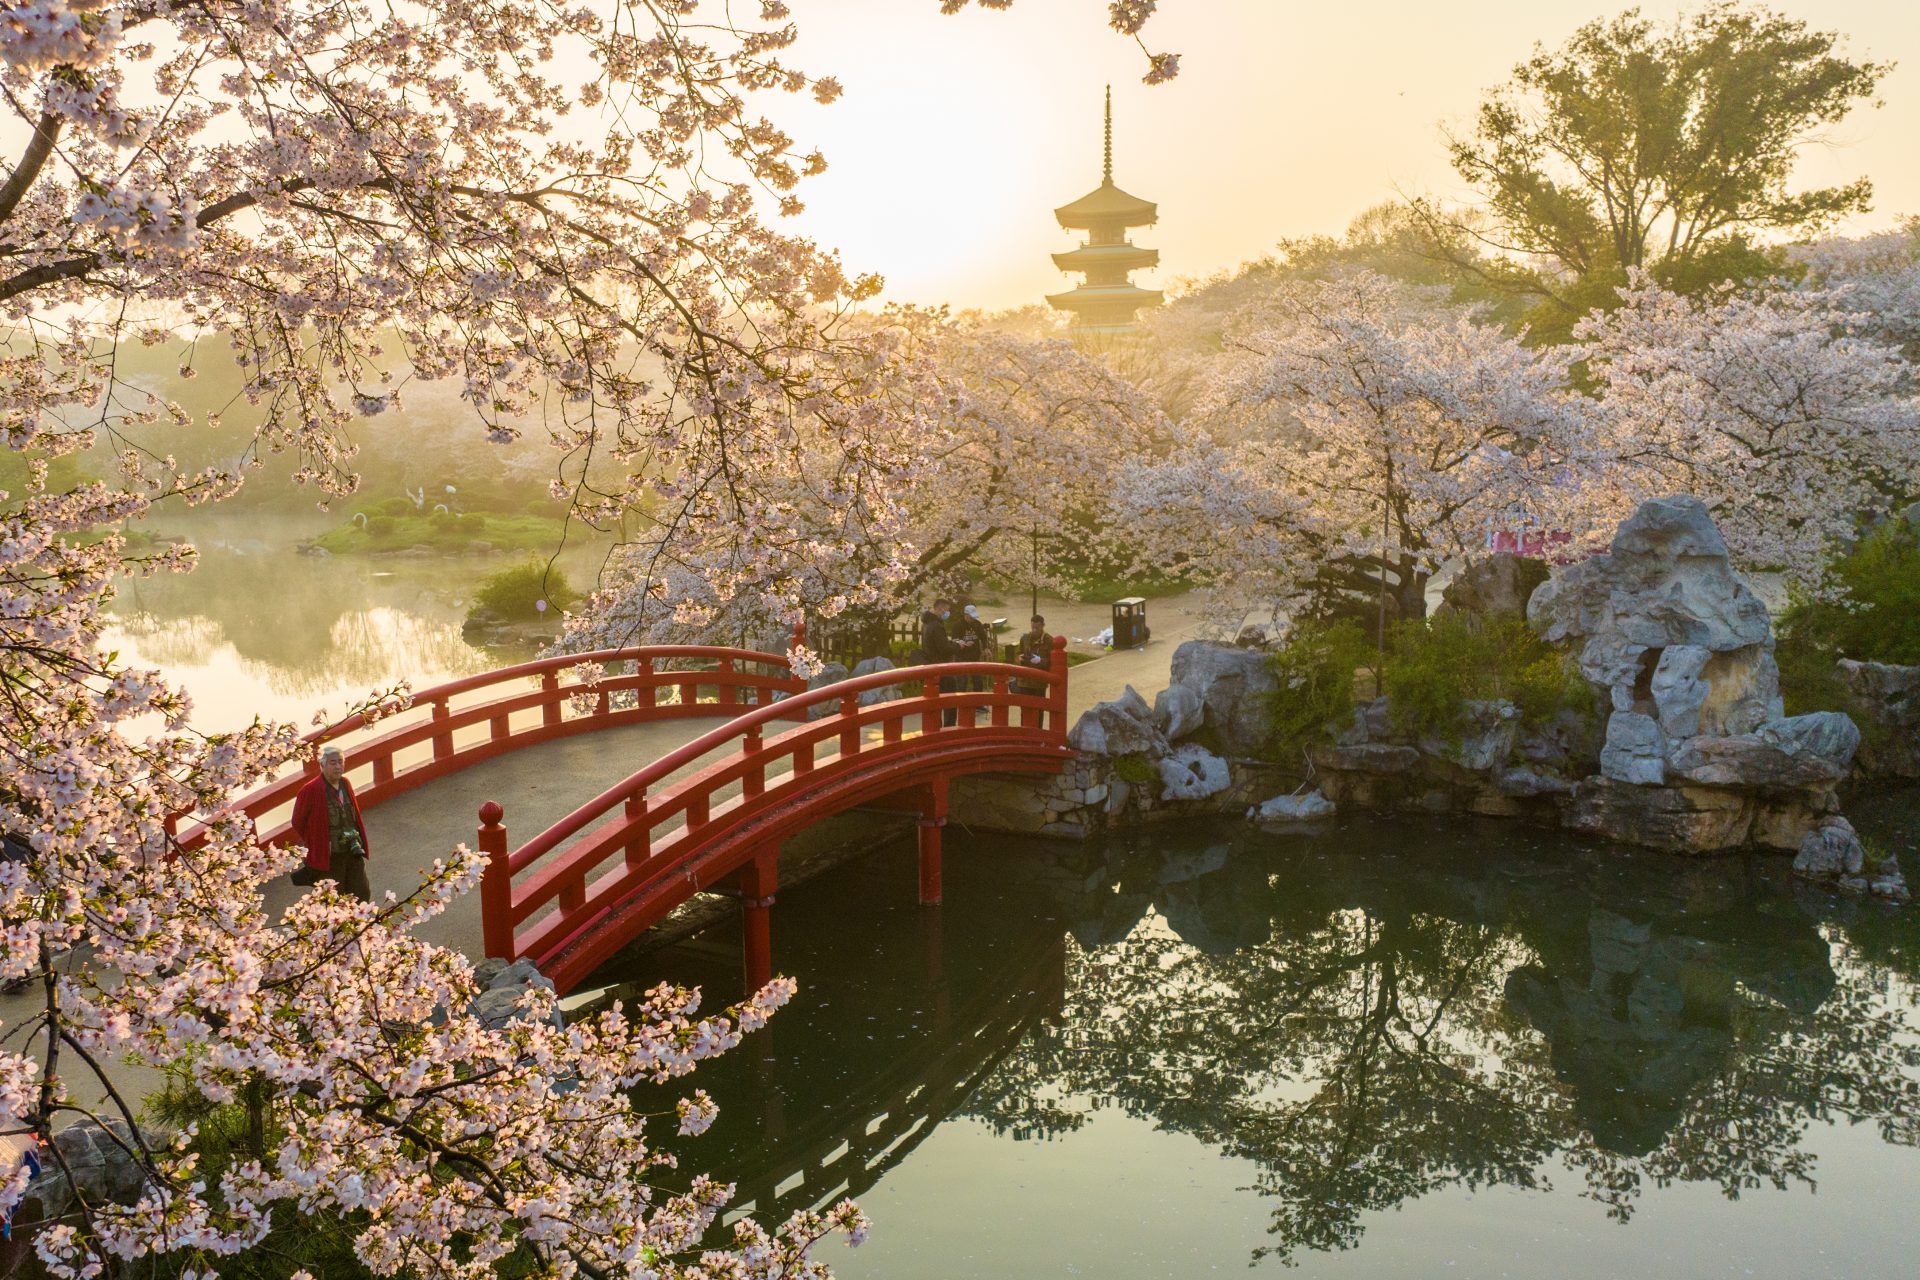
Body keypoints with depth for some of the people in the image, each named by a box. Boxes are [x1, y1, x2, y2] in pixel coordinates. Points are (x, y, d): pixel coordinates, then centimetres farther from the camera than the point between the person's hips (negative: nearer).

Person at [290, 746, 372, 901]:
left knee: (362, 894, 11)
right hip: (328, 857, -6)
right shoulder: (311, 791, -17)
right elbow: (298, 823, -8)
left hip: (353, 853, 6)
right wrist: (315, 846, -2)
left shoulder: (345, 784, 4)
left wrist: (357, 842, 12)